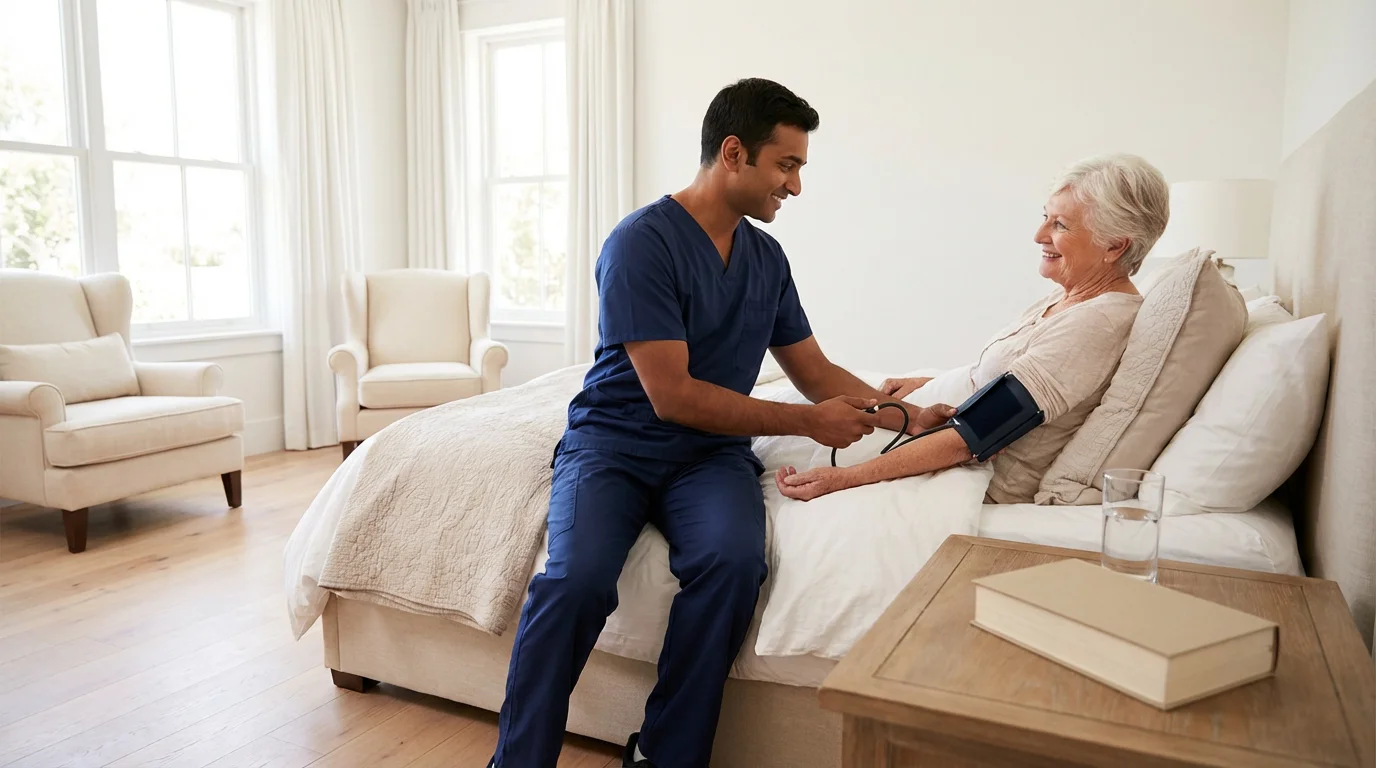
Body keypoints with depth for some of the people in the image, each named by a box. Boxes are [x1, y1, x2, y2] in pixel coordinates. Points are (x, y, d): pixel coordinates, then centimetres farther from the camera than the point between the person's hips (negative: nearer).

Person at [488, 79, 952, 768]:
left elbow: (816, 374, 19)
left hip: (710, 452, 4)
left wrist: (906, 415, 5)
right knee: (578, 579, -31)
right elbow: (673, 396, -17)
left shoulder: (767, 258, 9)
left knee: (734, 560, -28)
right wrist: (808, 422, -12)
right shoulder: (642, 242, -13)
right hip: (613, 441, -4)